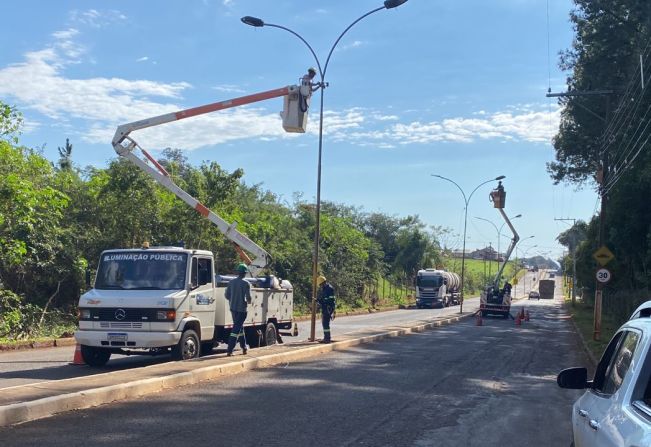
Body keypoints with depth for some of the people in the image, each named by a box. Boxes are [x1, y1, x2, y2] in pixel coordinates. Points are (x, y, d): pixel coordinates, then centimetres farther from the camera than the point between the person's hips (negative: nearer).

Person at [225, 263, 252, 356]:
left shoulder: (231, 282, 3)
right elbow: (248, 297, -13)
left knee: (240, 327, 19)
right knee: (236, 329, -6)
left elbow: (227, 296, 7)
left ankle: (244, 347, 29)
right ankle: (229, 350, -12)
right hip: (241, 309, -6)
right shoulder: (246, 284, -12)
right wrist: (248, 302, 10)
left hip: (233, 308, 6)